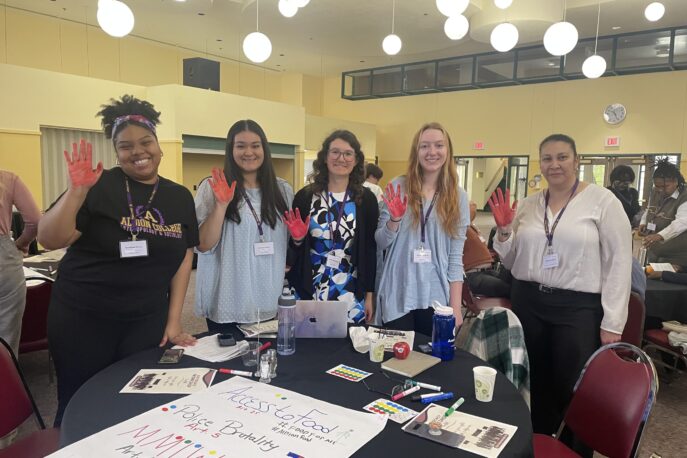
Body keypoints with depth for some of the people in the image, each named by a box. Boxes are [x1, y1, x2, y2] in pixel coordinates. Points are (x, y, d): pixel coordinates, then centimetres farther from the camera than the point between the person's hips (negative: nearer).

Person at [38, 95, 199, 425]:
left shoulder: (180, 197, 3)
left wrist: (173, 322, 1)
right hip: (82, 317, -2)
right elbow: (49, 240, -11)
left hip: (148, 321, 3)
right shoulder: (100, 186, -8)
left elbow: (184, 259, 5)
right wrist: (77, 190, -25)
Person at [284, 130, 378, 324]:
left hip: (352, 294, 0)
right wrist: (297, 239, -15)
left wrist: (370, 294, 0)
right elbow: (293, 250, 6)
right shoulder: (305, 196, -1)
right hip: (309, 292, 1)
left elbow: (371, 249, 1)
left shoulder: (366, 198, -1)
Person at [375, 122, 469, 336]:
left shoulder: (458, 196, 1)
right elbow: (380, 243, 1)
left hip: (436, 297, 1)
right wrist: (395, 219, -18)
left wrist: (455, 306, -2)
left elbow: (456, 256, 2)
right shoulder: (398, 187, -2)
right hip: (397, 295, -1)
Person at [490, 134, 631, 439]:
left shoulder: (602, 201, -6)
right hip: (527, 303, 4)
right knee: (535, 383, 14)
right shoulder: (527, 205, 7)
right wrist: (503, 230, -6)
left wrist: (612, 323, -10)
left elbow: (619, 262, -7)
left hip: (578, 308, -4)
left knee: (573, 390, 6)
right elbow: (510, 261, 13)